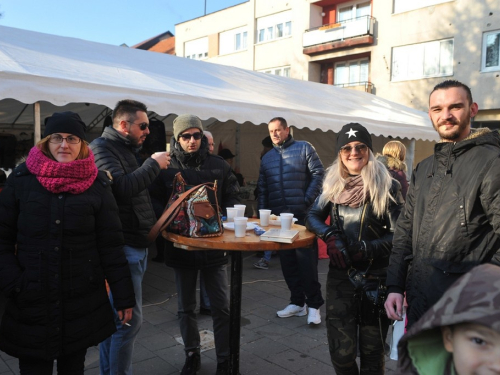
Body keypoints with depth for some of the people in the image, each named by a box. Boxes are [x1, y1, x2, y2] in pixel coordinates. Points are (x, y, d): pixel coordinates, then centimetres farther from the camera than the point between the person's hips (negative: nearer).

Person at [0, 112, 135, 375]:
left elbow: (110, 245, -1)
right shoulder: (21, 179, -1)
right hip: (31, 302, 0)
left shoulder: (97, 185, -2)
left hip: (83, 303, 0)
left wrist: (123, 296, -2)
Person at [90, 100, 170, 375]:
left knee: (114, 317, 17)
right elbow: (122, 187, -25)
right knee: (129, 320, -5)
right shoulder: (101, 148, -10)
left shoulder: (126, 149, 19)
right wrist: (153, 164, -14)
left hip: (135, 244, 10)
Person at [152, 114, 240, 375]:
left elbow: (232, 197, 7)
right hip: (181, 244, 1)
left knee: (221, 307, 7)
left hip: (214, 244, 0)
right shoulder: (166, 168, -2)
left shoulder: (218, 165, 1)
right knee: (186, 307, 15)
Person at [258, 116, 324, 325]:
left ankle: (314, 304, 6)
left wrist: (308, 201, -12)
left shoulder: (304, 148, 3)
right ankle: (297, 302, 20)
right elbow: (262, 189, 17)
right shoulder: (267, 158, 17)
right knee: (287, 261, 9)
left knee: (307, 260, -4)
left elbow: (318, 174, -4)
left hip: (302, 214, -5)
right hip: (278, 216, 5)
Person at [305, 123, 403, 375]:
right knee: (342, 352, 5)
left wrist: (369, 249, -22)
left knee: (372, 351, 13)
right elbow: (312, 216, 9)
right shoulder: (333, 184, 5)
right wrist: (329, 235, -11)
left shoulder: (387, 186, -6)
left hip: (376, 278, -2)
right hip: (339, 276, 2)